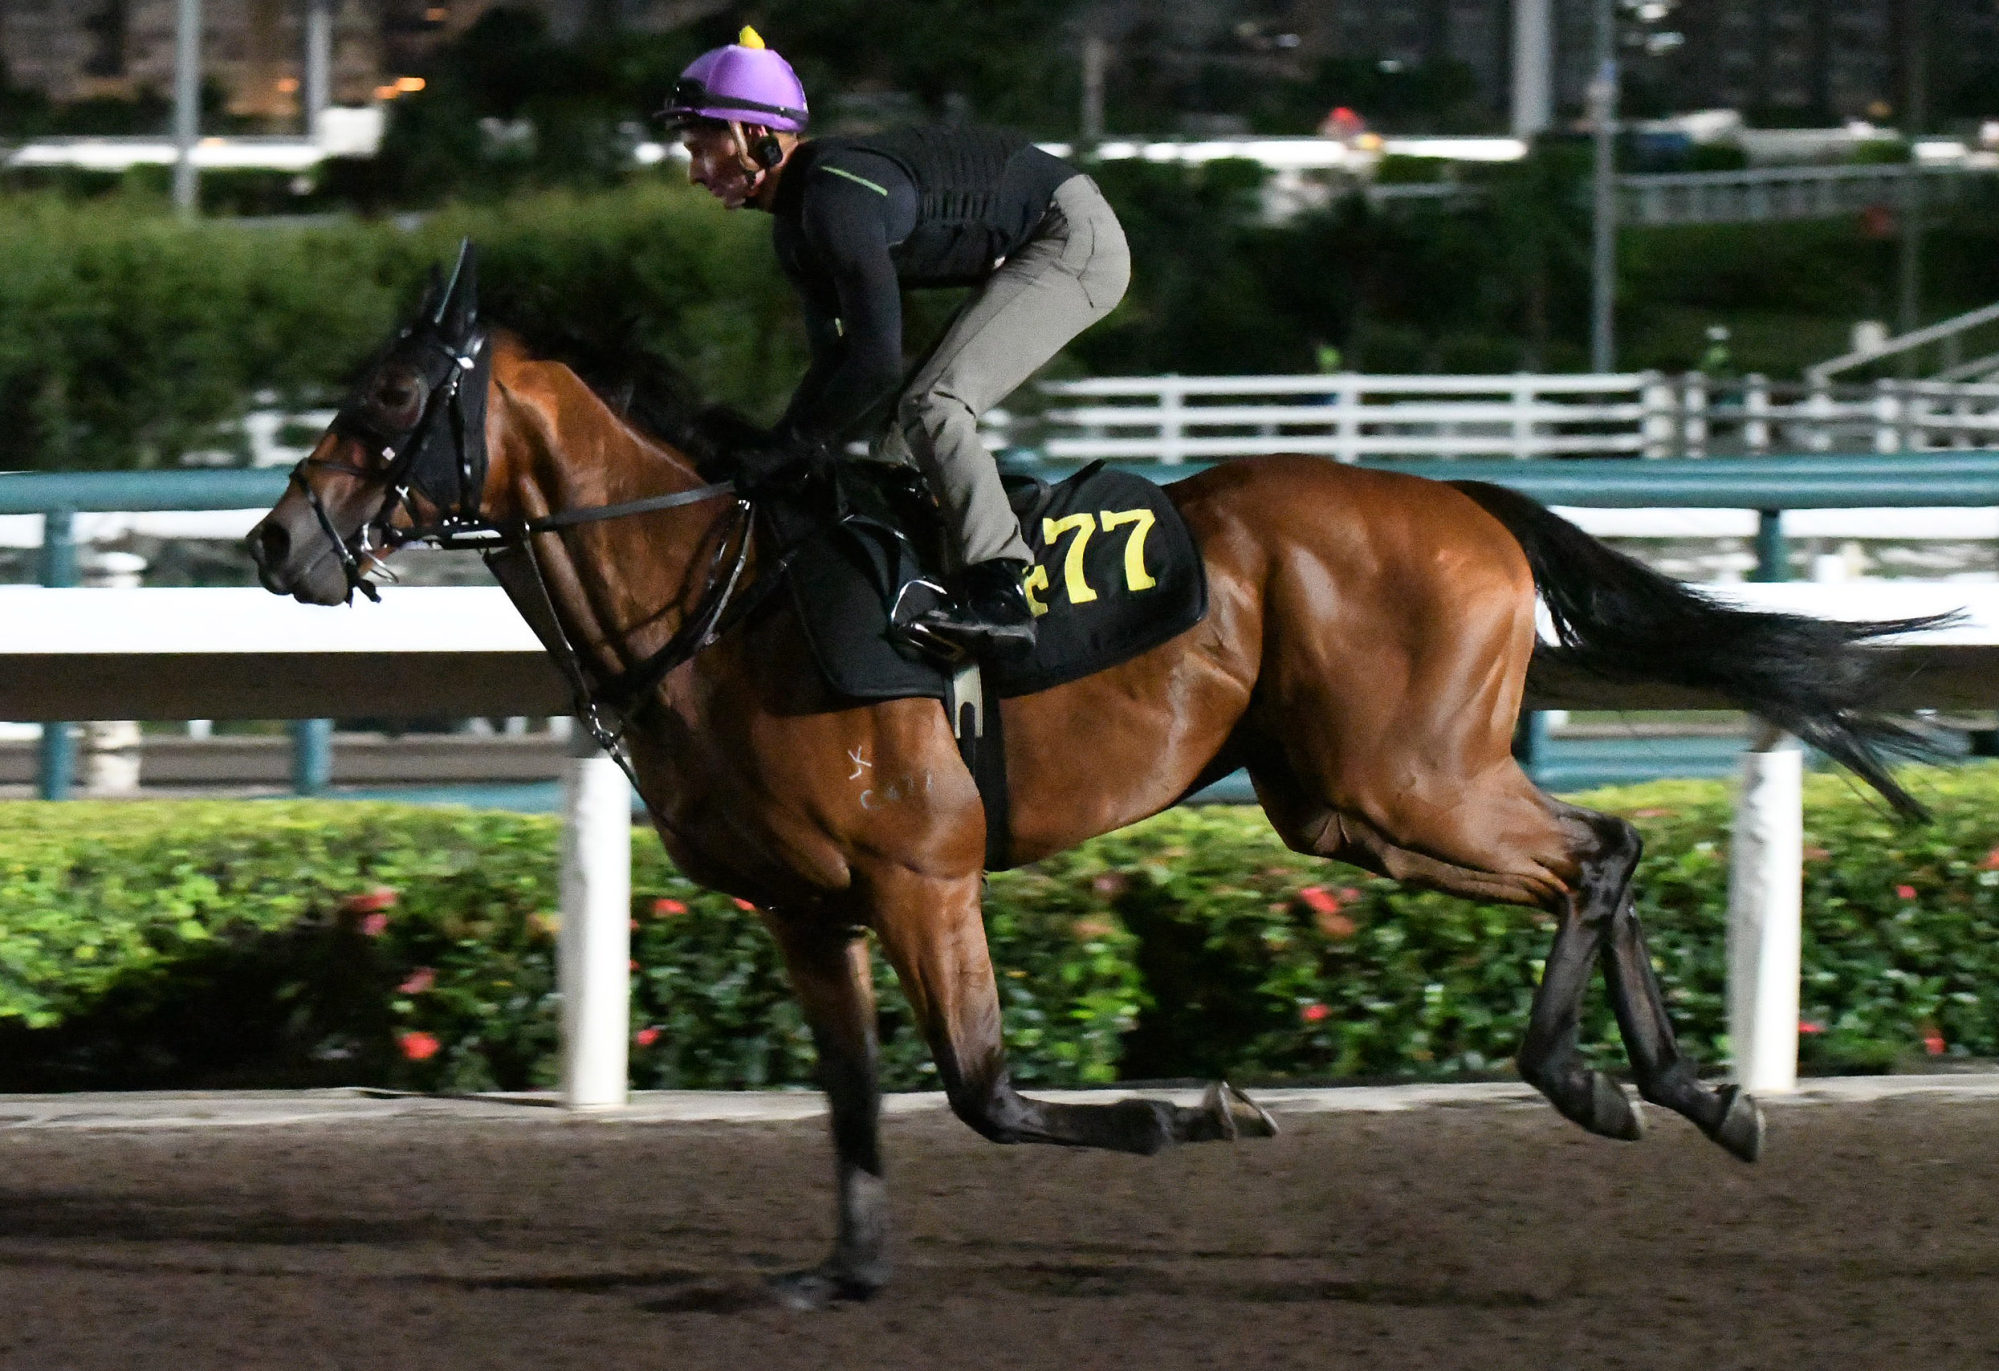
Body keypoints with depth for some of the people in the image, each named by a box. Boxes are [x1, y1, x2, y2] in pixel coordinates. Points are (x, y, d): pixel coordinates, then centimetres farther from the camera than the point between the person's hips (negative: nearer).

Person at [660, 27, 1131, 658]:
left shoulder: (836, 196, -26)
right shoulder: (795, 232, 6)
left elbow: (877, 362, -31)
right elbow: (836, 362, 10)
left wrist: (795, 448, -21)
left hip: (1077, 241, -10)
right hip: (1023, 261, 10)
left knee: (929, 409, -23)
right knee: (905, 436, 9)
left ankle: (998, 594, -24)